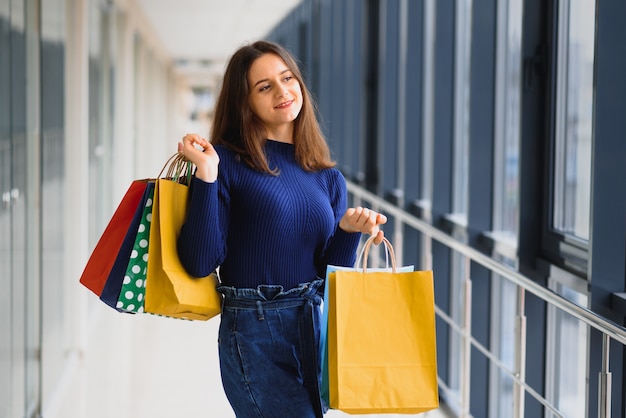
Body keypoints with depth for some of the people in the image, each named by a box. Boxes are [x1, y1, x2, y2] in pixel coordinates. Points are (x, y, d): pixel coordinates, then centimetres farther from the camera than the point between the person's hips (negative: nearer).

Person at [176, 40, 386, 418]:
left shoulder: (328, 178, 10)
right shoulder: (228, 162, -4)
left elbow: (330, 278, 8)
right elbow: (200, 263, -12)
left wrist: (348, 231, -9)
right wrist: (205, 176, -17)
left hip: (318, 331, 6)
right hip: (254, 333, -5)